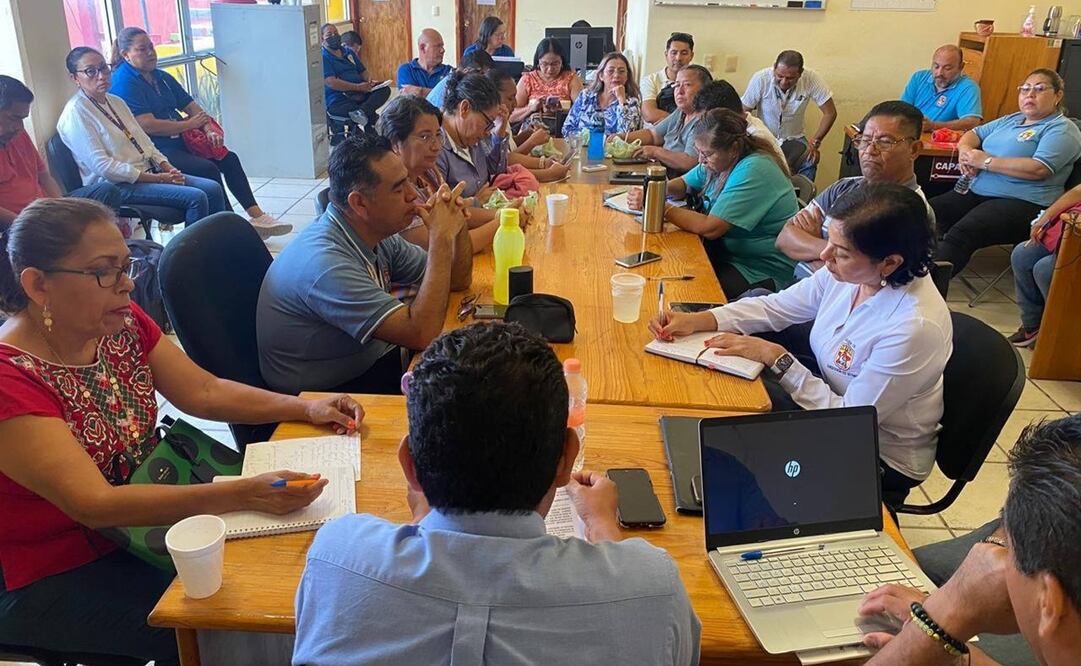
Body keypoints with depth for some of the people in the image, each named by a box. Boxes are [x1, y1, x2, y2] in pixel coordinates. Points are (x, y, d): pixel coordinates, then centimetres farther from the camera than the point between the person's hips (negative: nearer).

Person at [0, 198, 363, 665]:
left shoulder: (121, 322, -5)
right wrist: (244, 494, -38)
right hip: (51, 578, -6)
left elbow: (204, 391, 0)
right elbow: (95, 504, -30)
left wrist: (305, 408, -14)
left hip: (139, 516, 6)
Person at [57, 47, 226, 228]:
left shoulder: (116, 101, 15)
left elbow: (144, 141, 17)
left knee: (213, 189, -10)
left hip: (147, 172, 8)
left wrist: (168, 169, -3)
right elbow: (101, 166, -17)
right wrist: (156, 178, -18)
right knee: (195, 198, -24)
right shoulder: (75, 113, -10)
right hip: (116, 186, -8)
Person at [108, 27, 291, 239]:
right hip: (156, 151, -9)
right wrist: (190, 124, -10)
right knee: (208, 169, -25)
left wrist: (209, 129, -6)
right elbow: (148, 126, -19)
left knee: (229, 159, -5)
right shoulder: (123, 83, -9)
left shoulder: (162, 77, 18)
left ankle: (257, 216, -8)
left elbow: (191, 106, 15)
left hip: (179, 142, 9)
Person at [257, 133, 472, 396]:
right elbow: (422, 334, -34)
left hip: (373, 360, 8)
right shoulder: (326, 263, -29)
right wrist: (442, 237, -30)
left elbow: (457, 280, 6)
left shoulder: (375, 232, -4)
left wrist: (458, 225, -13)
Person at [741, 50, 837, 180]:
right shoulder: (760, 79, -18)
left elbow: (830, 113, -9)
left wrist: (815, 142, -17)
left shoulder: (811, 79, -16)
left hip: (795, 138, 1)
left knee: (810, 161, -26)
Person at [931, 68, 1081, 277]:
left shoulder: (1062, 129, -1)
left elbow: (1038, 169, -17)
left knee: (960, 234, -34)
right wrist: (964, 150, 0)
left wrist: (985, 161, -13)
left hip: (1021, 204, -8)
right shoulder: (1011, 120, 24)